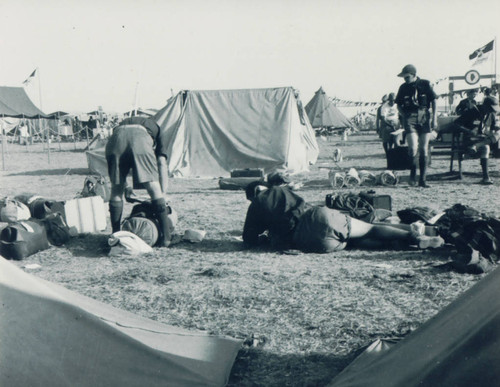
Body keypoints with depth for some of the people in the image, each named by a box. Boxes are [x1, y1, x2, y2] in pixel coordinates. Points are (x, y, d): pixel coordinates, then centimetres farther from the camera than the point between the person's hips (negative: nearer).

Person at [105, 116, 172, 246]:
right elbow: (162, 164, 22)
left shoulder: (124, 122, 44)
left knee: (116, 190, 16)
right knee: (154, 189, 5)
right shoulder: (158, 131, 35)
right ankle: (166, 237, 6)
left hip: (116, 138, 3)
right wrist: (163, 193, 22)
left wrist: (126, 187, 42)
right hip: (140, 140, -3)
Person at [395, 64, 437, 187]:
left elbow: (433, 101, 6)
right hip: (410, 120, 0)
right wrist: (404, 116, 0)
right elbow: (399, 104, 15)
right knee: (413, 148, -15)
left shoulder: (426, 84, 2)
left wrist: (434, 118, -1)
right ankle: (413, 173, 7)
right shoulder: (403, 87, 6)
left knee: (424, 149, 1)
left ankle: (422, 179, 8)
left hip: (424, 119, 0)